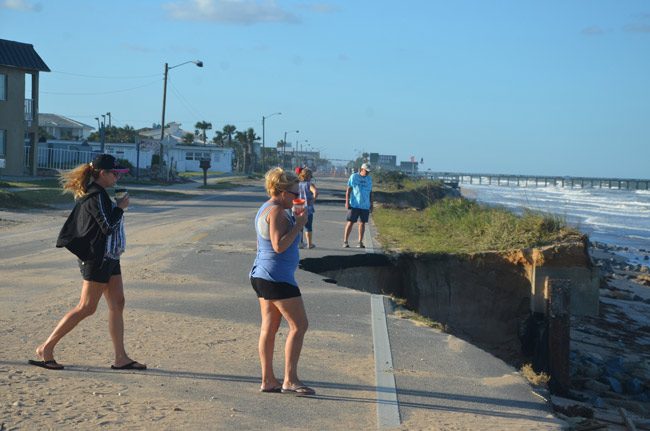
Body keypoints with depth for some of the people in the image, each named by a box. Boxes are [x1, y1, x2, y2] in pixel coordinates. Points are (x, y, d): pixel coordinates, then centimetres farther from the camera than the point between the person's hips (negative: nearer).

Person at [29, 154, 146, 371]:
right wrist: (121, 207, -10)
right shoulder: (96, 196, -17)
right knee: (86, 308, -5)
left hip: (108, 258, 10)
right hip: (97, 259, -10)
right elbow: (108, 226, -23)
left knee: (117, 304, 7)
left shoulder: (98, 194, 14)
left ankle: (121, 358, 9)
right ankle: (46, 349, 2)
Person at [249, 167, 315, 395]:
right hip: (277, 276, -11)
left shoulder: (265, 209, 15)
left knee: (269, 327, 10)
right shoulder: (277, 211, -16)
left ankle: (267, 380, 13)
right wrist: (299, 224, -16)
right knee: (299, 325, -7)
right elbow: (279, 246, -23)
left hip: (261, 274, 11)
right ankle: (290, 380, -7)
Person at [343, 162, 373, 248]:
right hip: (354, 205, -4)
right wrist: (347, 202, -7)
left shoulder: (369, 179, 11)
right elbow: (348, 190, -2)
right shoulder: (353, 177, -2)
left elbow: (370, 192, 16)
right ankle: (345, 241, 2)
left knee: (362, 223, 5)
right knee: (350, 222, -4)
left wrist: (371, 204, 13)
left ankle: (360, 242, 10)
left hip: (365, 206, 4)